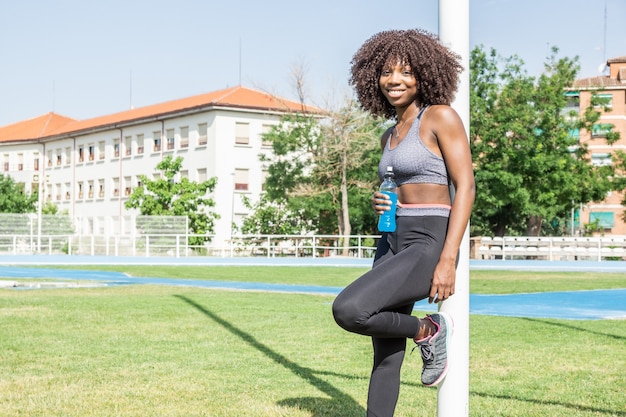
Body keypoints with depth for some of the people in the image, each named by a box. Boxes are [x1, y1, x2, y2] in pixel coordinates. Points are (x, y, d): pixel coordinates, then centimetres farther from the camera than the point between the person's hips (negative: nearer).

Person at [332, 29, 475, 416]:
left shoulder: (441, 117, -6)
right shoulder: (390, 136, 17)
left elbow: (465, 187, -13)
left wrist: (448, 259, -20)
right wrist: (381, 204, 3)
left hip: (429, 243, -8)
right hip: (393, 242, 8)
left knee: (348, 310, -26)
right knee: (386, 359, 7)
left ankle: (428, 331, -1)